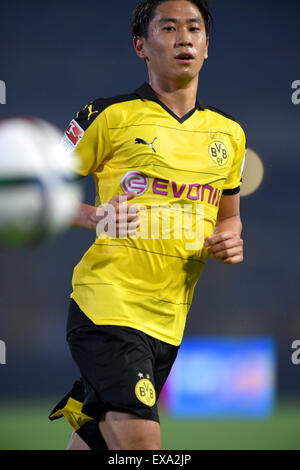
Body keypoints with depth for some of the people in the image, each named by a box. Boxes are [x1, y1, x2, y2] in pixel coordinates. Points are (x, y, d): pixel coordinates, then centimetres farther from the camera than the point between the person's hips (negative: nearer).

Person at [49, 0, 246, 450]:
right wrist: (94, 217, -18)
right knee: (139, 442, -22)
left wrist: (230, 240, 2)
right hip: (108, 307, -5)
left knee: (94, 439, 10)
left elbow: (228, 215, 26)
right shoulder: (110, 115, -3)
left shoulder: (229, 134, 13)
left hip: (169, 323, 6)